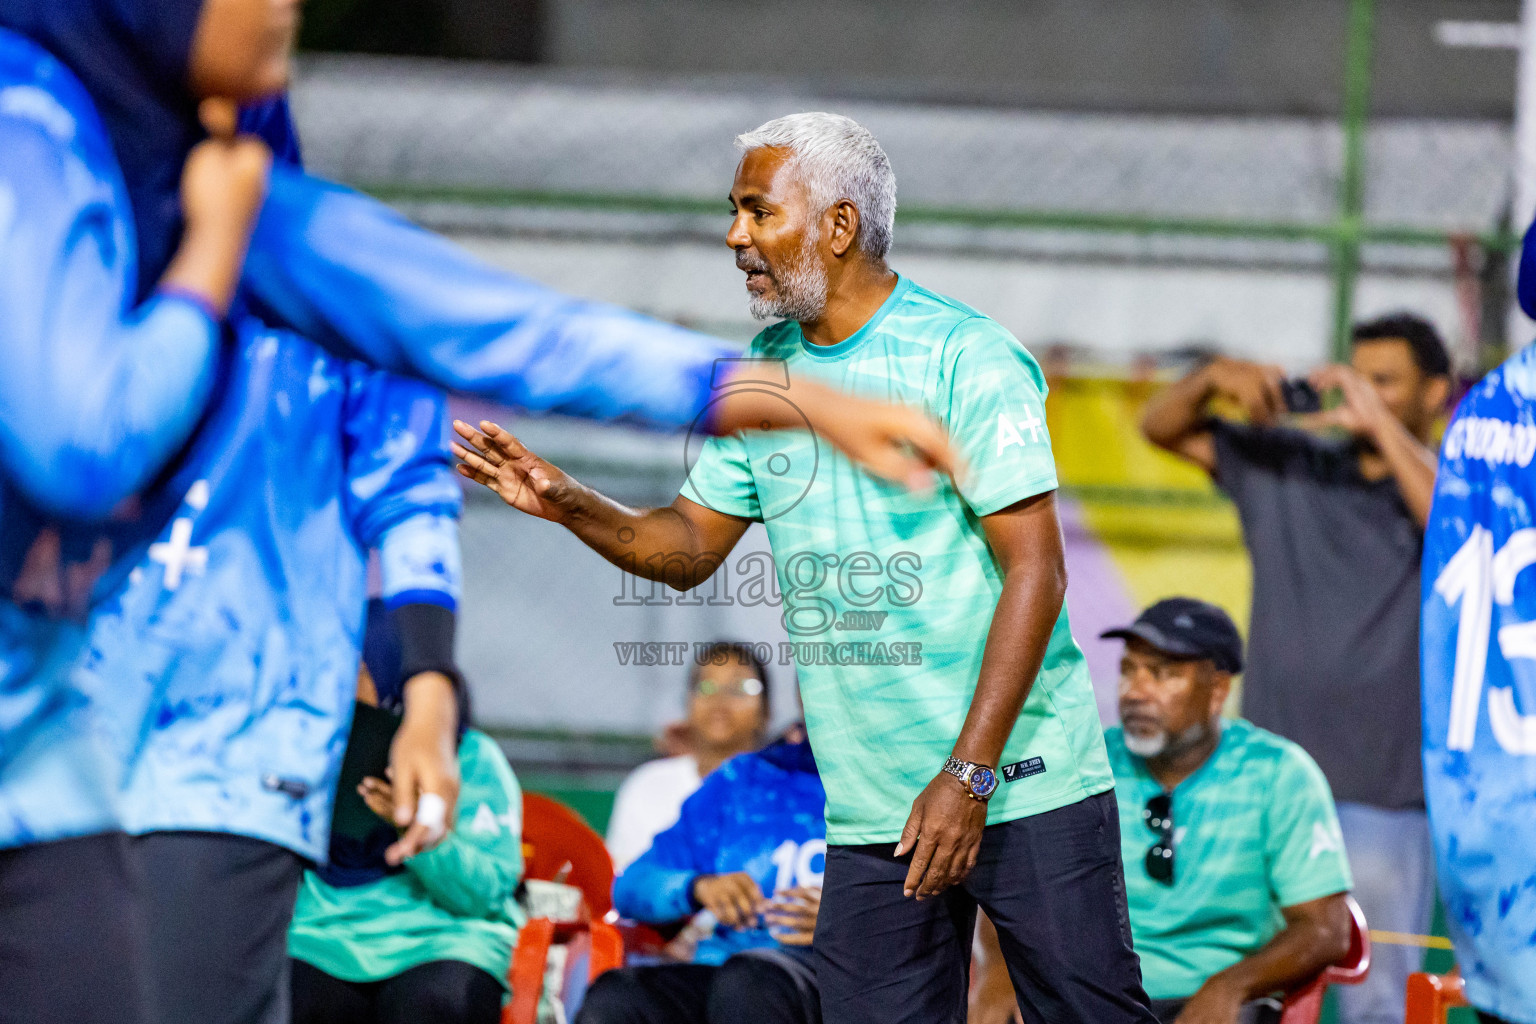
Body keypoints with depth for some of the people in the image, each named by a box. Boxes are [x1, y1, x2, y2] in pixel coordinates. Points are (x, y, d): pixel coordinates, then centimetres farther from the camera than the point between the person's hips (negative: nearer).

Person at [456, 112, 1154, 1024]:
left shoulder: (965, 358, -10)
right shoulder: (762, 376, 11)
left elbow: (1036, 570, -13)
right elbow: (689, 547, 18)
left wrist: (969, 776, -19)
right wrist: (568, 505, -3)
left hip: (1026, 785, -6)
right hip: (872, 811, 6)